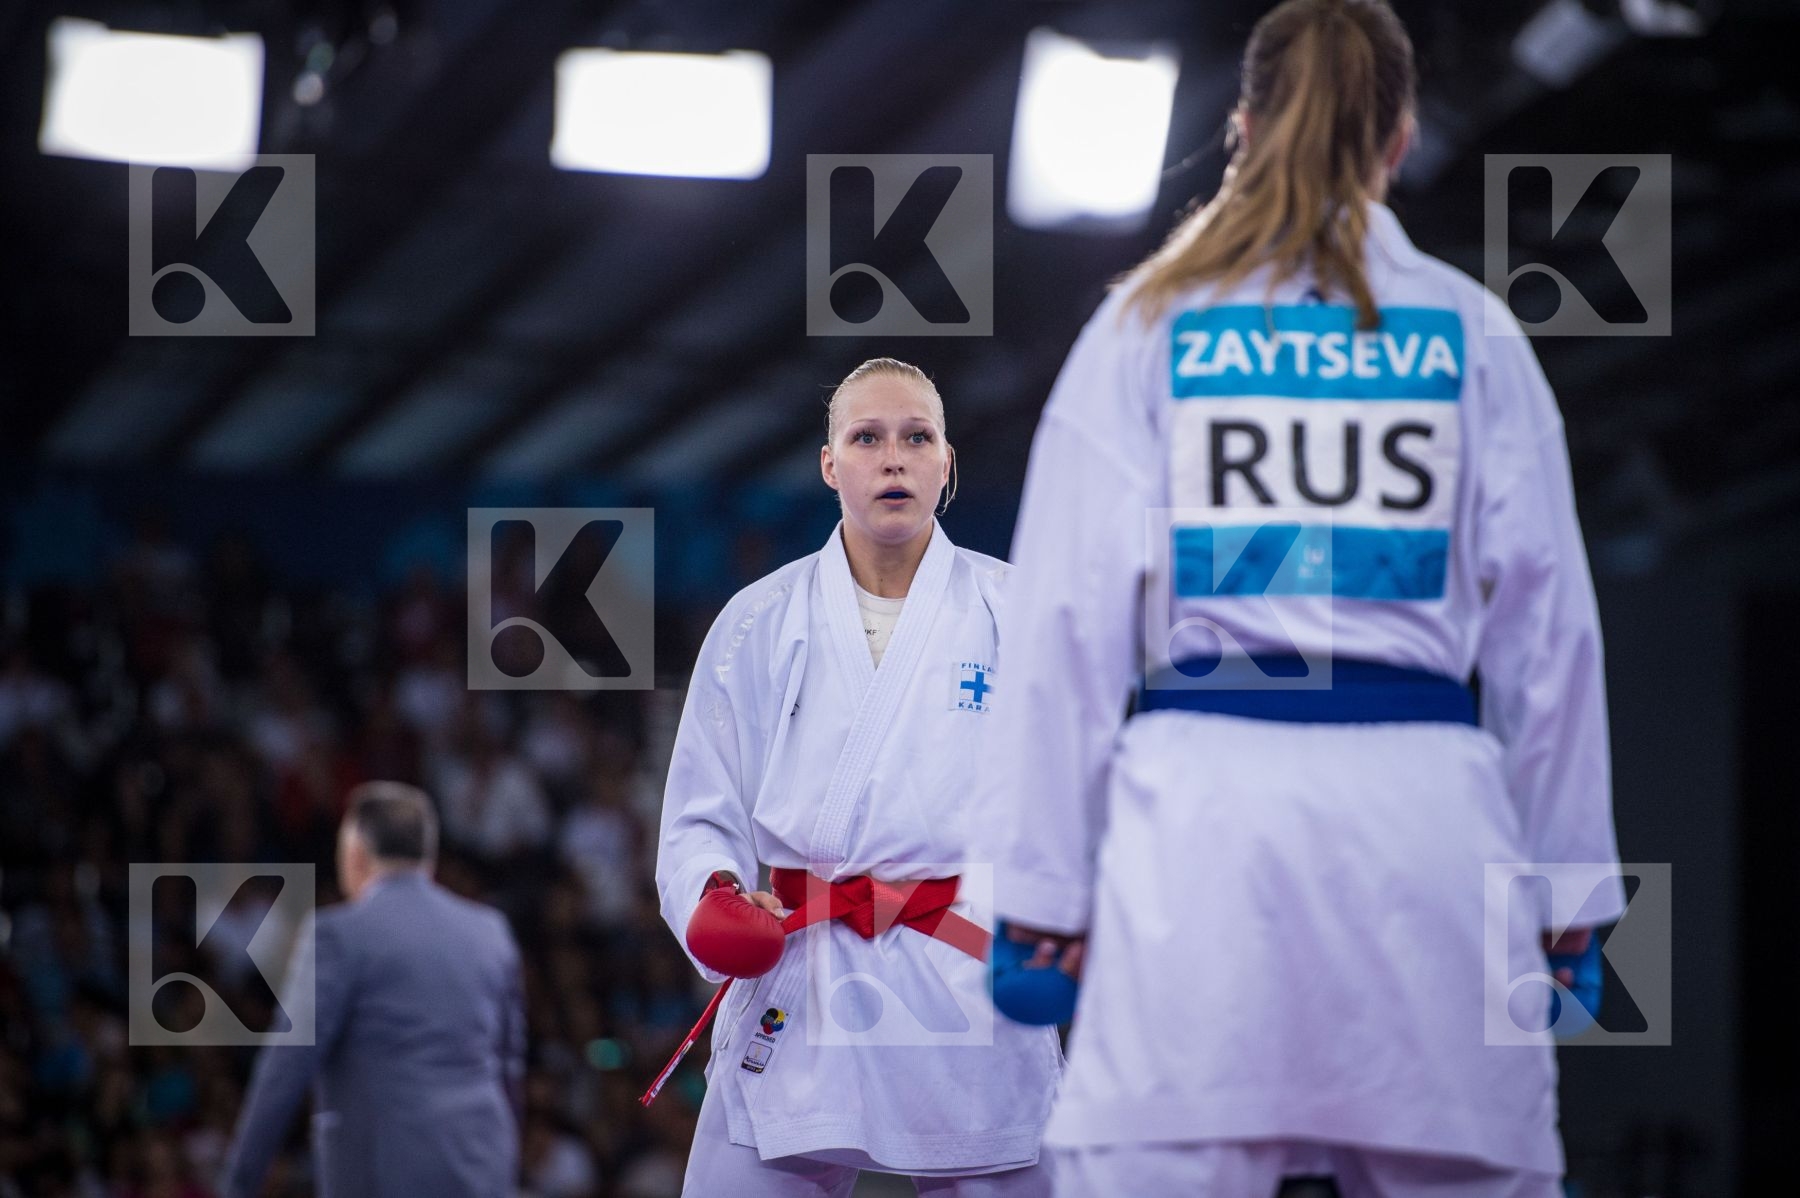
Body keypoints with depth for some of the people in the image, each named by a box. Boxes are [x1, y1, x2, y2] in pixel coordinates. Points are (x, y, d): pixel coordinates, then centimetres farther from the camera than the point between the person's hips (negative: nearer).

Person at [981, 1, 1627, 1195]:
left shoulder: (1150, 325, 7)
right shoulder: (1473, 334, 9)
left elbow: (1071, 620, 4)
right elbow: (1545, 627, 9)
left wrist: (1044, 875, 6)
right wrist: (1567, 880, 15)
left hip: (1205, 794, -1)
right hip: (1423, 801, 1)